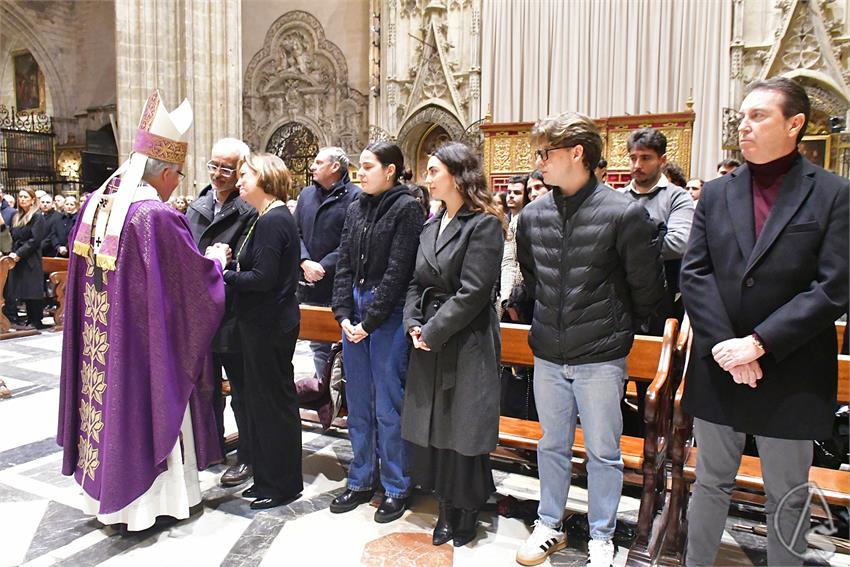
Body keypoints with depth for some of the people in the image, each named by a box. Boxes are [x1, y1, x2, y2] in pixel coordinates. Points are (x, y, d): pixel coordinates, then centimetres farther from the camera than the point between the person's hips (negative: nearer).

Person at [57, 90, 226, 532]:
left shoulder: (95, 204, 2)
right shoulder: (157, 214, -22)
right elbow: (196, 274, -16)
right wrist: (216, 258, 5)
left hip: (97, 339, 7)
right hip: (144, 339, -7)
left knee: (108, 402, 19)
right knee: (145, 407, 8)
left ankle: (104, 489, 36)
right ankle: (146, 501, 23)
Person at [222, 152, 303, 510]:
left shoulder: (273, 220, -18)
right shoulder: (269, 218, 13)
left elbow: (263, 278, -24)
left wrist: (224, 275, -11)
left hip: (271, 325, -10)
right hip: (263, 322, 10)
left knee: (274, 401, 2)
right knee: (261, 399, 17)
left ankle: (283, 484, 18)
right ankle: (267, 477, 32)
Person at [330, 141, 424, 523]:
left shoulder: (407, 208, -8)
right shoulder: (357, 209, 11)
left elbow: (397, 272, -13)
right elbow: (344, 264, 10)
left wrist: (368, 322, -13)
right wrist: (343, 313, -1)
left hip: (388, 315, -6)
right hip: (354, 313, 7)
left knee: (387, 405, 1)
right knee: (357, 403, 13)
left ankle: (395, 487, 18)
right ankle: (361, 481, 28)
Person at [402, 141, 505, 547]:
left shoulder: (484, 224, -11)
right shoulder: (432, 225, 12)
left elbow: (472, 292, -17)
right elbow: (418, 282, 13)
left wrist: (432, 332, -14)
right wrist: (413, 323, -2)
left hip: (467, 343, -7)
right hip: (430, 342, 7)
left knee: (463, 427, 4)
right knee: (433, 425, 11)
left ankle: (467, 513, 24)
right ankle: (446, 509, 28)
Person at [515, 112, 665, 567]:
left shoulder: (623, 213, -13)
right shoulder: (533, 214, 1)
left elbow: (647, 287, -4)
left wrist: (617, 327, 7)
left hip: (600, 358, -4)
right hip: (548, 354, 4)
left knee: (603, 452, 11)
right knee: (552, 445, 18)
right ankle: (549, 526, 36)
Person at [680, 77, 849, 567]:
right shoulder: (717, 192, 5)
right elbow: (694, 274, -1)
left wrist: (757, 343, -17)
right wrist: (723, 344, -13)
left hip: (791, 374, -2)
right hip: (718, 367, 3)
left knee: (788, 496, 14)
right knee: (711, 483, 17)